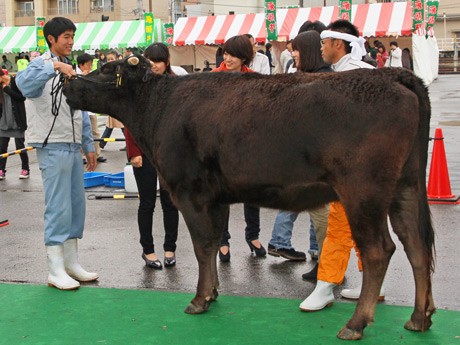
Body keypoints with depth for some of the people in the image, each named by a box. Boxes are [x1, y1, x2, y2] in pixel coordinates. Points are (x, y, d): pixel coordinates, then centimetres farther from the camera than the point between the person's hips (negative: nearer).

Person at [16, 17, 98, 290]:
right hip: (52, 147, -8)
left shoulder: (70, 70, 16)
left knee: (77, 205, 11)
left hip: (73, 147, 8)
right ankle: (56, 271, 2)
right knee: (58, 207, -6)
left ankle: (72, 263, 21)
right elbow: (24, 82, -32)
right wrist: (54, 66, -39)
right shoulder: (42, 65, -7)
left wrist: (89, 146, 16)